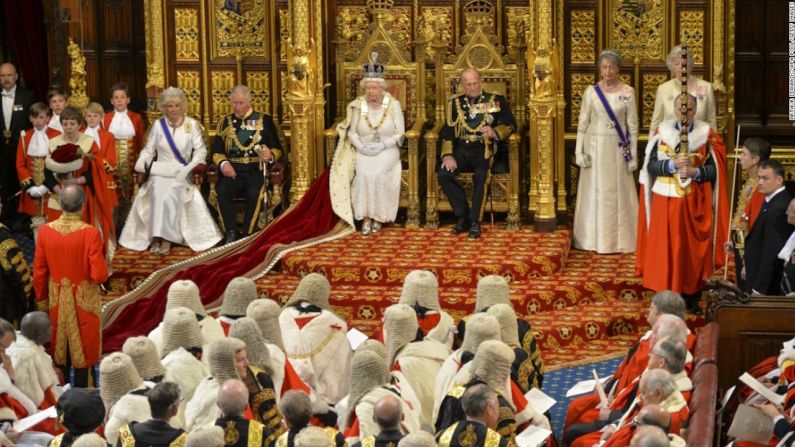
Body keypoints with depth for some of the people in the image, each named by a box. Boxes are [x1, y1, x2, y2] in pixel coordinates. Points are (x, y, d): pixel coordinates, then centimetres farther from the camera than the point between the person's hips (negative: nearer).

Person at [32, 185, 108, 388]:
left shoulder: (45, 231, -11)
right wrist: (102, 270, 2)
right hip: (84, 302, -3)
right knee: (83, 350, 11)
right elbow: (100, 275, -21)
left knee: (59, 349, 19)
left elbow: (39, 274, -3)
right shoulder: (90, 233, -21)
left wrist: (41, 301, 10)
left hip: (57, 301, 3)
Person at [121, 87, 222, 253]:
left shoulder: (192, 124, 5)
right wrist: (142, 163, -7)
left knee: (170, 194, -32)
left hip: (182, 173, -1)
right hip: (160, 171, 1)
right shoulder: (158, 125, 10)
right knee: (157, 192, -31)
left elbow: (200, 149, 3)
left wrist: (191, 167, -14)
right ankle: (156, 236, -29)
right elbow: (148, 150, 13)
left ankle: (166, 237, -26)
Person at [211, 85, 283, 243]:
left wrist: (270, 156, -14)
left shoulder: (264, 120, 12)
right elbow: (216, 151, 11)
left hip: (257, 170, -2)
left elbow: (277, 149, 10)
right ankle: (231, 234, -22)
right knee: (222, 190, -30)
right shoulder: (225, 122, 17)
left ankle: (248, 235, -21)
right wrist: (223, 163, -11)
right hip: (233, 170, 2)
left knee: (255, 192, -34)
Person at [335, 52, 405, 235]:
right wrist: (360, 146, -13)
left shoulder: (393, 104, -3)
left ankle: (378, 216, -15)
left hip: (387, 150, -1)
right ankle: (366, 216, -20)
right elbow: (352, 132, 6)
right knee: (363, 173, -29)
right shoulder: (358, 105, 2)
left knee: (378, 173, -30)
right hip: (363, 150, 1)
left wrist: (382, 145, -17)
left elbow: (400, 134, -3)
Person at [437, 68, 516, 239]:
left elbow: (510, 125, 4)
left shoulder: (496, 101, 9)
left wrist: (495, 132, -18)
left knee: (480, 175, -34)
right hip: (462, 149, 3)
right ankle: (463, 217, -9)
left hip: (484, 148, -3)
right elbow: (448, 131, 8)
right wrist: (447, 155, -9)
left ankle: (475, 222, -23)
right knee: (444, 174, -24)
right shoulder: (455, 103, 14)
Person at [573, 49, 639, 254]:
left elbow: (632, 125, 1)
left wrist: (633, 154, -2)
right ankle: (594, 239, 14)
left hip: (617, 149, -1)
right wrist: (579, 151, -3)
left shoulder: (627, 92, -1)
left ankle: (619, 239, 10)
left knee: (618, 193, 2)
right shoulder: (591, 91, 1)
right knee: (594, 193, 5)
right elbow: (582, 122, 3)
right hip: (594, 147, 1)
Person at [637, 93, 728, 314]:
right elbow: (651, 165, -3)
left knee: (694, 249, 4)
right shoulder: (661, 132, 2)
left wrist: (695, 172, -21)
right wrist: (673, 164, -20)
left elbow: (715, 170, -4)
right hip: (666, 202, 0)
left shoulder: (707, 135, 0)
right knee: (666, 248, 0)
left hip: (695, 204, 0)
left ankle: (692, 297, 14)